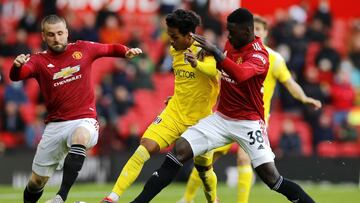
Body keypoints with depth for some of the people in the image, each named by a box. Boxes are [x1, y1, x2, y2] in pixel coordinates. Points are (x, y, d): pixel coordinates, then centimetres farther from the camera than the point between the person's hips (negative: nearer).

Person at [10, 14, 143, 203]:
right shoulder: (39, 60, 0)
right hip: (55, 125, 2)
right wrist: (17, 65, -41)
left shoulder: (82, 49, 5)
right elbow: (16, 76, -18)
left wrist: (127, 51, -1)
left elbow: (111, 49, 20)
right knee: (37, 180, 5)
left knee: (80, 137, -38)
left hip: (84, 120, -2)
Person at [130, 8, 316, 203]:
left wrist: (214, 50, -41)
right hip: (221, 117, 6)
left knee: (272, 178, -15)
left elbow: (240, 74, -39)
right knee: (179, 150, -10)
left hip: (248, 122, -6)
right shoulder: (231, 44, 5)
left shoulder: (259, 55, -17)